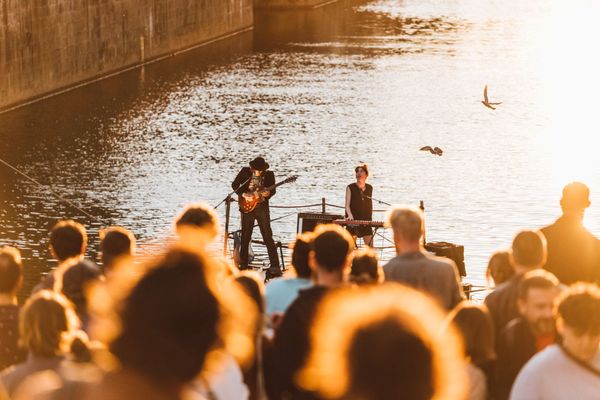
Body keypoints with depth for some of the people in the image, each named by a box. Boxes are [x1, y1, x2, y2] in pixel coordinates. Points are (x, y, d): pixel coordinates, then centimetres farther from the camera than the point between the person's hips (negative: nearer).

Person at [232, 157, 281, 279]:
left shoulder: (269, 174, -1)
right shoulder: (245, 172, -1)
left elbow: (273, 190, 3)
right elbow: (234, 185, 3)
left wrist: (268, 194, -19)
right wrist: (244, 194, -11)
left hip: (262, 208, -1)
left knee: (268, 237, -7)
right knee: (245, 237, 7)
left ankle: (275, 267, -10)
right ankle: (243, 265, 19)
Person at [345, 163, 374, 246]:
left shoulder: (369, 188, 10)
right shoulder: (350, 188, -1)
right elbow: (347, 204, -5)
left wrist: (370, 218, 12)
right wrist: (350, 215, -21)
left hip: (366, 221, 4)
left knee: (370, 246, 2)